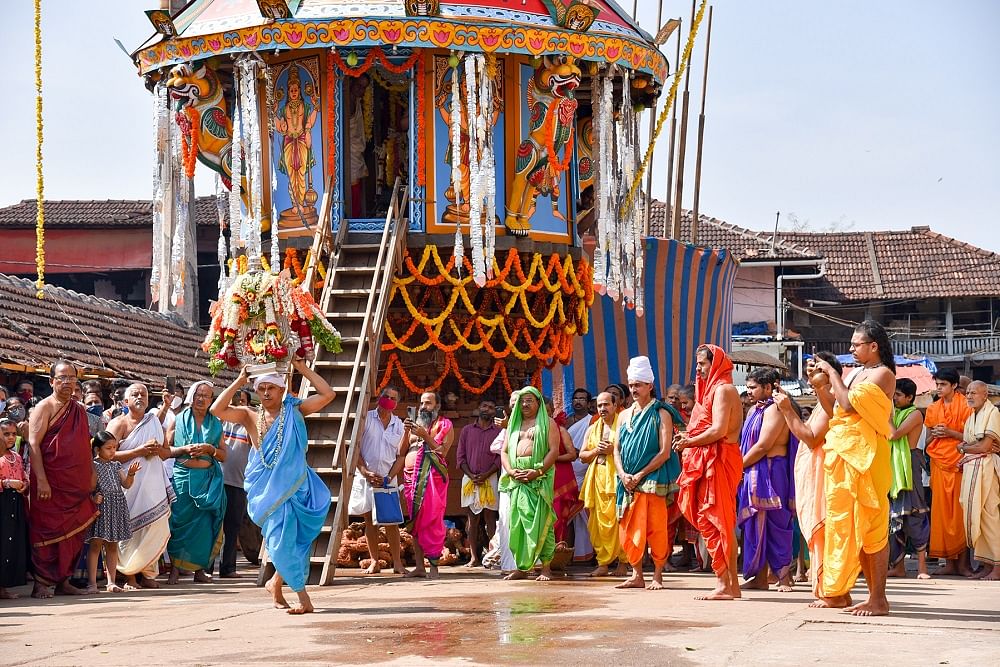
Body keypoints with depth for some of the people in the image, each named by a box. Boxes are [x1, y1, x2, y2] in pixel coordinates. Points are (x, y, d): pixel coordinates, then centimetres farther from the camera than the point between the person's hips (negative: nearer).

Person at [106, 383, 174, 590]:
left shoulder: (154, 421, 17)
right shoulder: (118, 423, 1)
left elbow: (168, 452, 20)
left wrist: (158, 450, -3)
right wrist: (139, 451, -15)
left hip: (154, 484, 5)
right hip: (130, 485, -5)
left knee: (156, 528, -2)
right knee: (130, 529, -9)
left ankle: (147, 574, 7)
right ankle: (129, 576, -4)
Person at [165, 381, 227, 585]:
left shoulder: (215, 424, 14)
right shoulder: (179, 420, 9)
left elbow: (224, 456, 12)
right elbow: (166, 450, 5)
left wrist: (210, 449, -6)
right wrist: (185, 449, -10)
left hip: (208, 479, 2)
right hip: (183, 476, -2)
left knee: (204, 523, -2)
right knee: (180, 521, -6)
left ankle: (200, 569, 5)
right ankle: (175, 569, -2)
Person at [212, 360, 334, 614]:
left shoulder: (294, 411, 5)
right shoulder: (250, 416, 5)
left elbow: (328, 394, -4)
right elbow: (217, 409, -8)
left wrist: (302, 369, -5)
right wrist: (239, 381, -7)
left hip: (296, 486, 1)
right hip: (267, 489, 0)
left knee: (291, 541, 2)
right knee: (281, 541, -8)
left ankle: (276, 583, 27)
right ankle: (303, 598, -5)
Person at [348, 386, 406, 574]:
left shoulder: (399, 425, 8)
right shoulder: (366, 418, 0)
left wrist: (390, 477, -7)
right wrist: (365, 472, -12)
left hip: (388, 478, 1)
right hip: (365, 476, -1)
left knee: (391, 520, -4)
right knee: (369, 520, 2)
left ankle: (397, 562, -3)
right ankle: (374, 562, 6)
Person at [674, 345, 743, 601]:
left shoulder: (722, 389, -9)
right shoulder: (713, 389, 20)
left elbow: (718, 430, -19)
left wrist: (689, 442, -10)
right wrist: (689, 437, 4)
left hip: (718, 461, -10)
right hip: (708, 461, 10)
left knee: (713, 522, -10)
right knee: (721, 523, 9)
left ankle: (724, 584, -10)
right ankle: (731, 584, 11)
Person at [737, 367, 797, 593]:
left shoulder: (774, 410, -10)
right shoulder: (754, 410, 19)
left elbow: (762, 446, -17)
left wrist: (739, 465, -9)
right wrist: (739, 466, 2)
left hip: (770, 472, -9)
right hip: (753, 473, 9)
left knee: (773, 525, -8)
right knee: (755, 525, 7)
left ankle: (784, 576, -4)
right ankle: (759, 576, 10)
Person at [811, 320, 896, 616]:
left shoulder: (882, 374, -7)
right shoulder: (856, 374, 19)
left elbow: (850, 404, -18)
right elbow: (835, 412, 15)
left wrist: (832, 373, -8)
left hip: (866, 456, -9)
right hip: (843, 456, 9)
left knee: (870, 525, -8)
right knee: (852, 524, 8)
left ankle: (879, 599, -7)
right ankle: (873, 594, 13)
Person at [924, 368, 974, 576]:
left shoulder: (965, 407, 0)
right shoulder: (932, 409, 15)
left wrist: (950, 432, -14)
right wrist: (934, 434, -1)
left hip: (959, 464, -5)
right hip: (938, 464, 5)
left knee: (960, 512, -6)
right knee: (941, 511, 0)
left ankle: (962, 562, -3)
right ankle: (949, 562, 3)